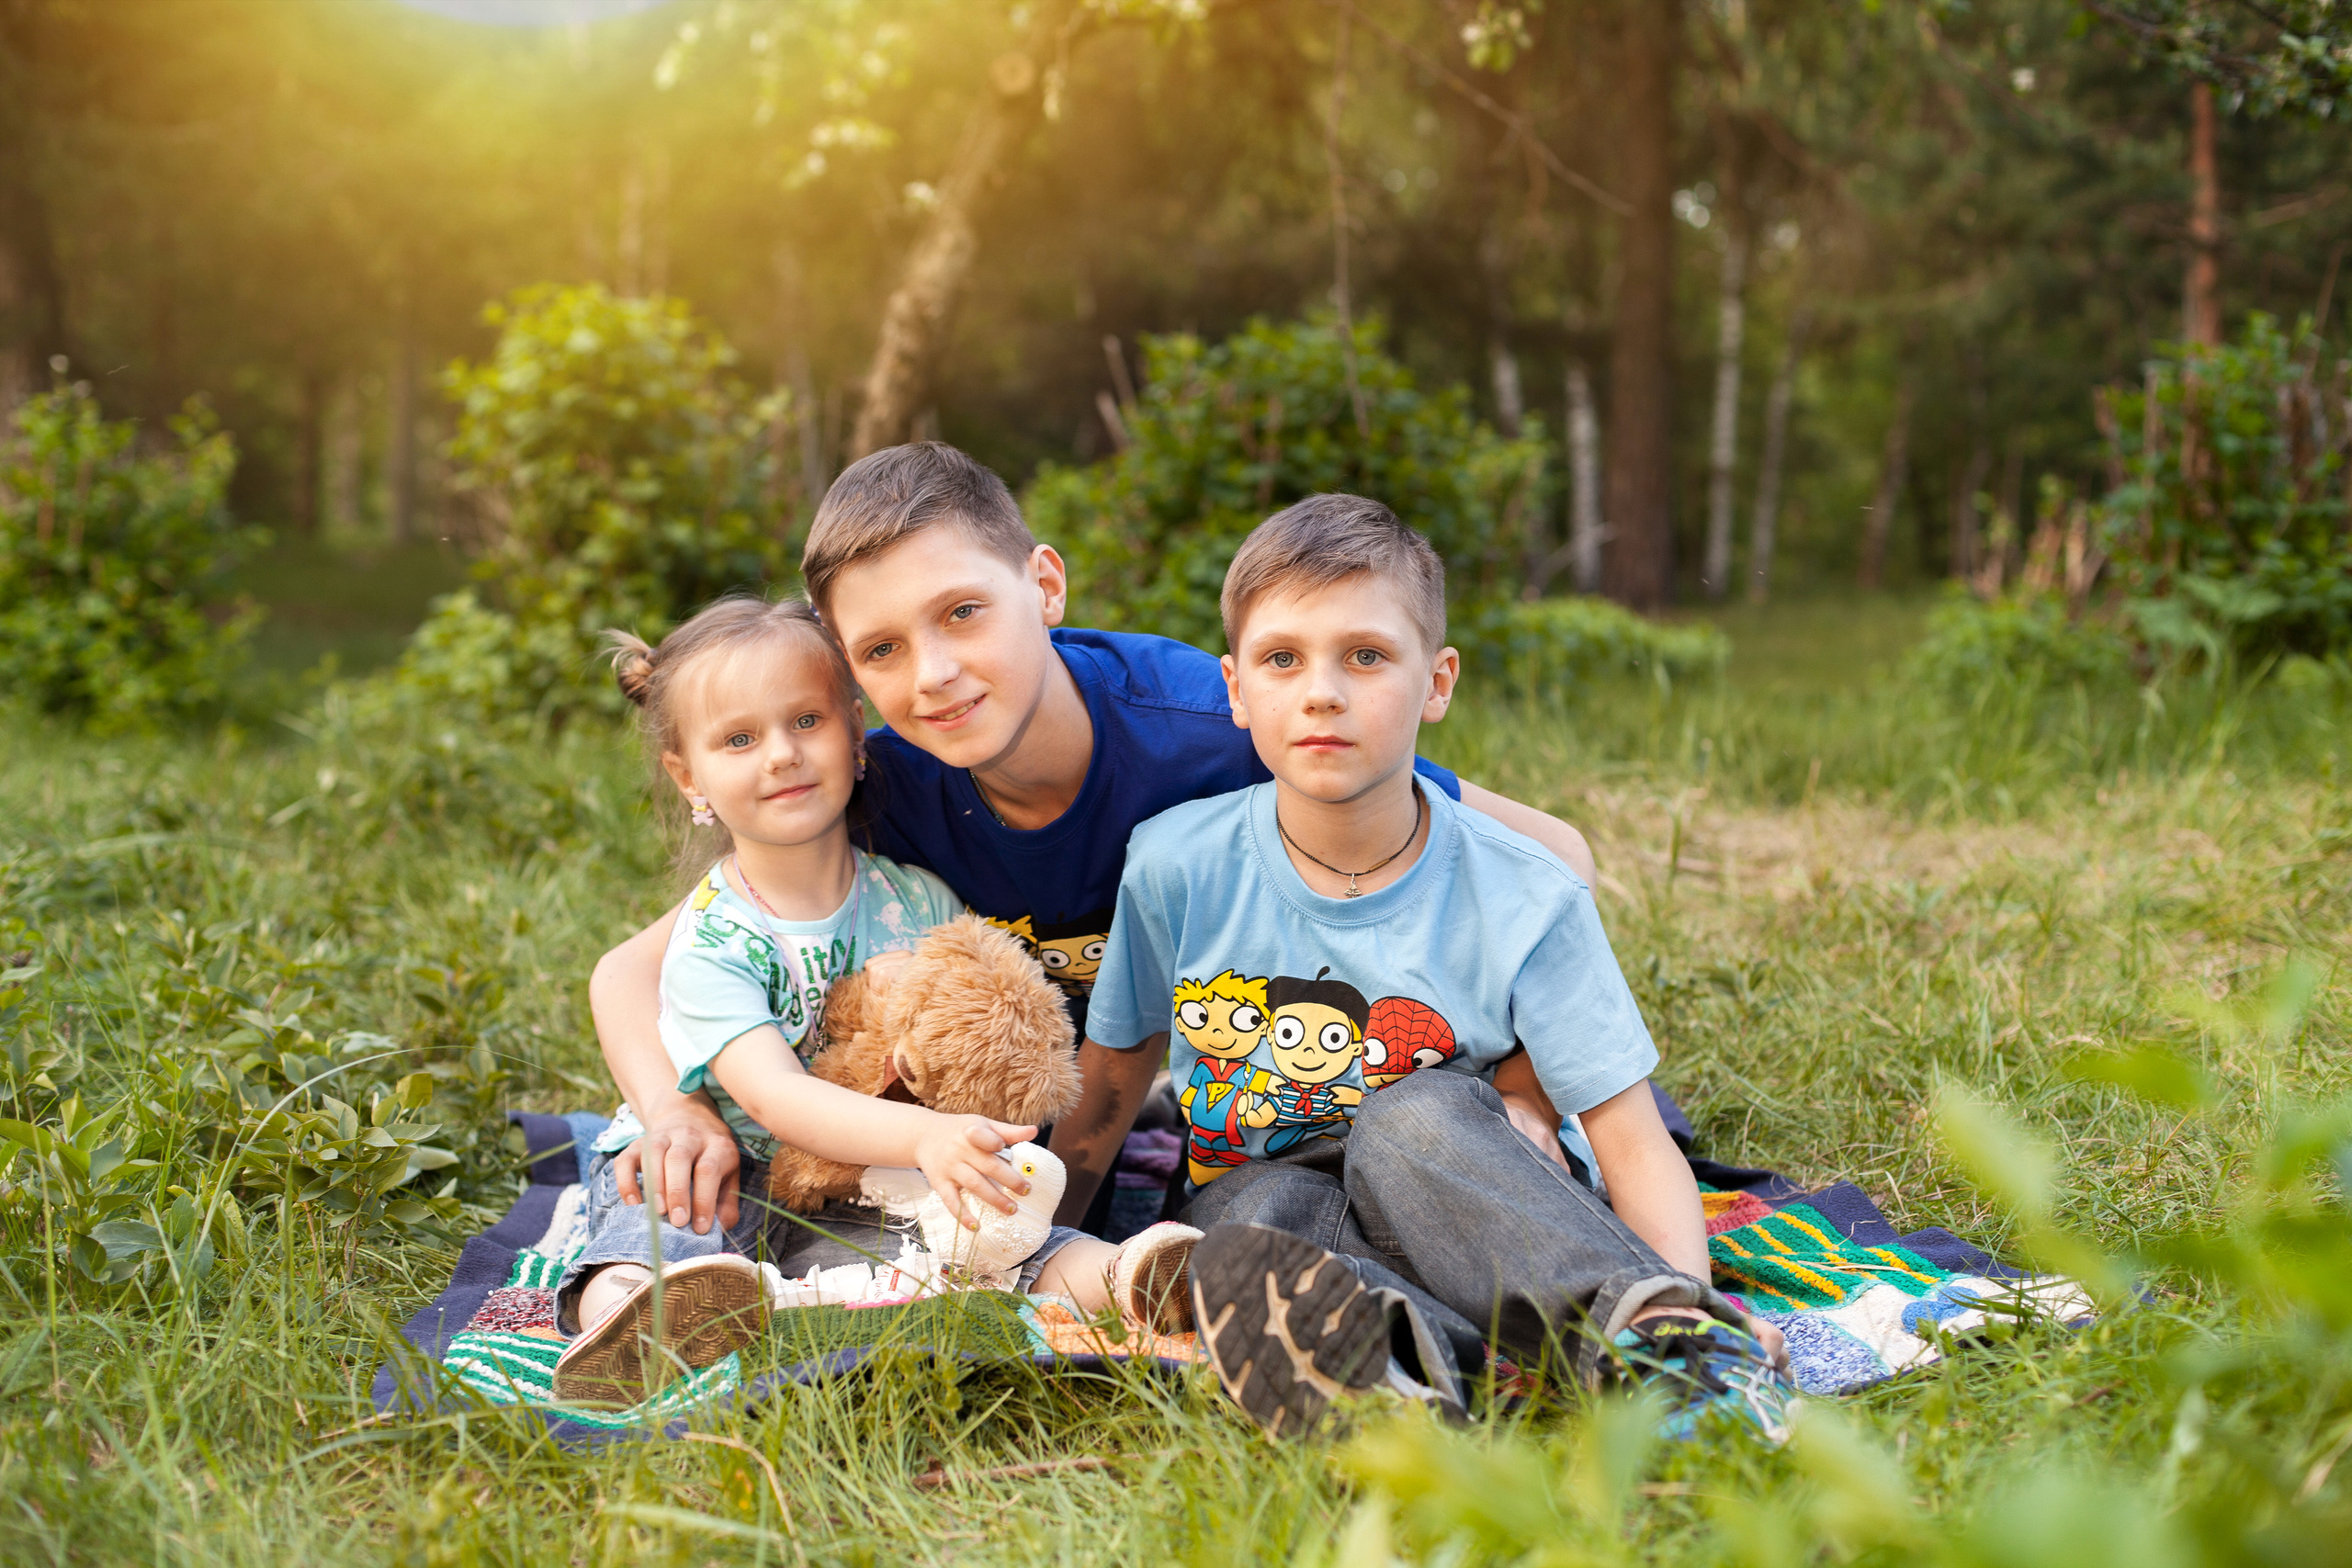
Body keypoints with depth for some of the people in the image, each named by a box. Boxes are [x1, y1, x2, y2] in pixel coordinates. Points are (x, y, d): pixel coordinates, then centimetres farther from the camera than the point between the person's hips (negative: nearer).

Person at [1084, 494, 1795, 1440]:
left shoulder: (1520, 901, -12)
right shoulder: (1176, 868, -7)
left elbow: (1632, 1142, -14)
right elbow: (1112, 1076, 8)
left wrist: (1686, 1306, -32)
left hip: (1464, 1203, -1)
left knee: (1415, 1117, -34)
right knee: (1256, 1224, -33)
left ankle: (1658, 1329, -49)